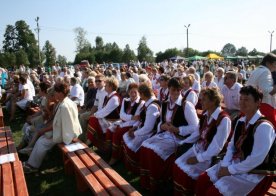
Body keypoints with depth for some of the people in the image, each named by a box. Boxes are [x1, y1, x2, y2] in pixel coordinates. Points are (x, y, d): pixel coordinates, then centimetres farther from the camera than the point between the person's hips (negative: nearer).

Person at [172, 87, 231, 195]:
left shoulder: (224, 120, -20)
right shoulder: (206, 115, 6)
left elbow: (216, 147, -20)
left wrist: (199, 158, -19)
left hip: (210, 156, -7)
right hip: (198, 148, 7)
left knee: (187, 171, -19)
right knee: (177, 164, -7)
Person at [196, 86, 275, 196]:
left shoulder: (263, 127, -21)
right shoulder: (241, 122, 6)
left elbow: (256, 159, -24)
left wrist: (230, 170, -18)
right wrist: (224, 166, -6)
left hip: (253, 173, -7)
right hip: (234, 164, 8)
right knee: (202, 181, -2)